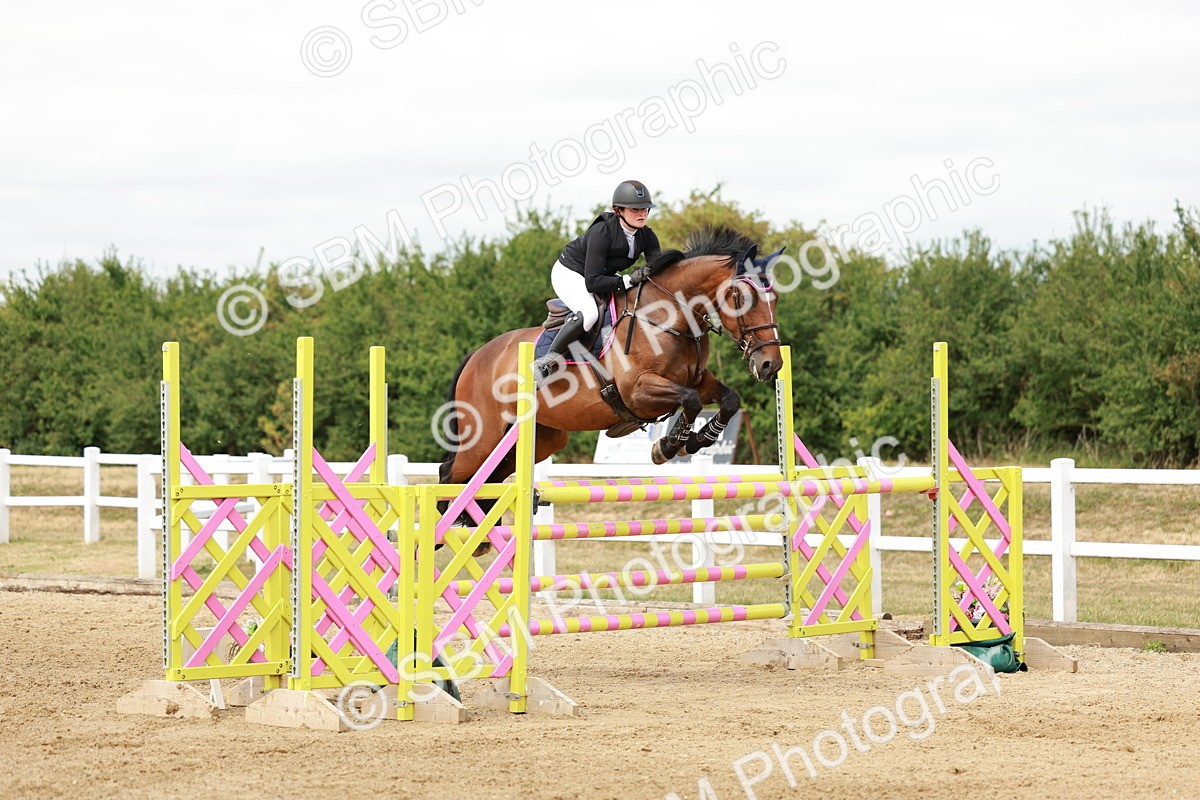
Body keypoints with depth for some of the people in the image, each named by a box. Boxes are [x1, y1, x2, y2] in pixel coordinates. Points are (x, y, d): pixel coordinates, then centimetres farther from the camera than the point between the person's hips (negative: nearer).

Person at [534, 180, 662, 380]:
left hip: (605, 275, 8)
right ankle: (546, 361, -25)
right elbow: (592, 282, -35)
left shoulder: (647, 236, -12)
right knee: (589, 313, -36)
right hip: (569, 273, -8)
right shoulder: (601, 232, -32)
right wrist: (628, 280, -42)